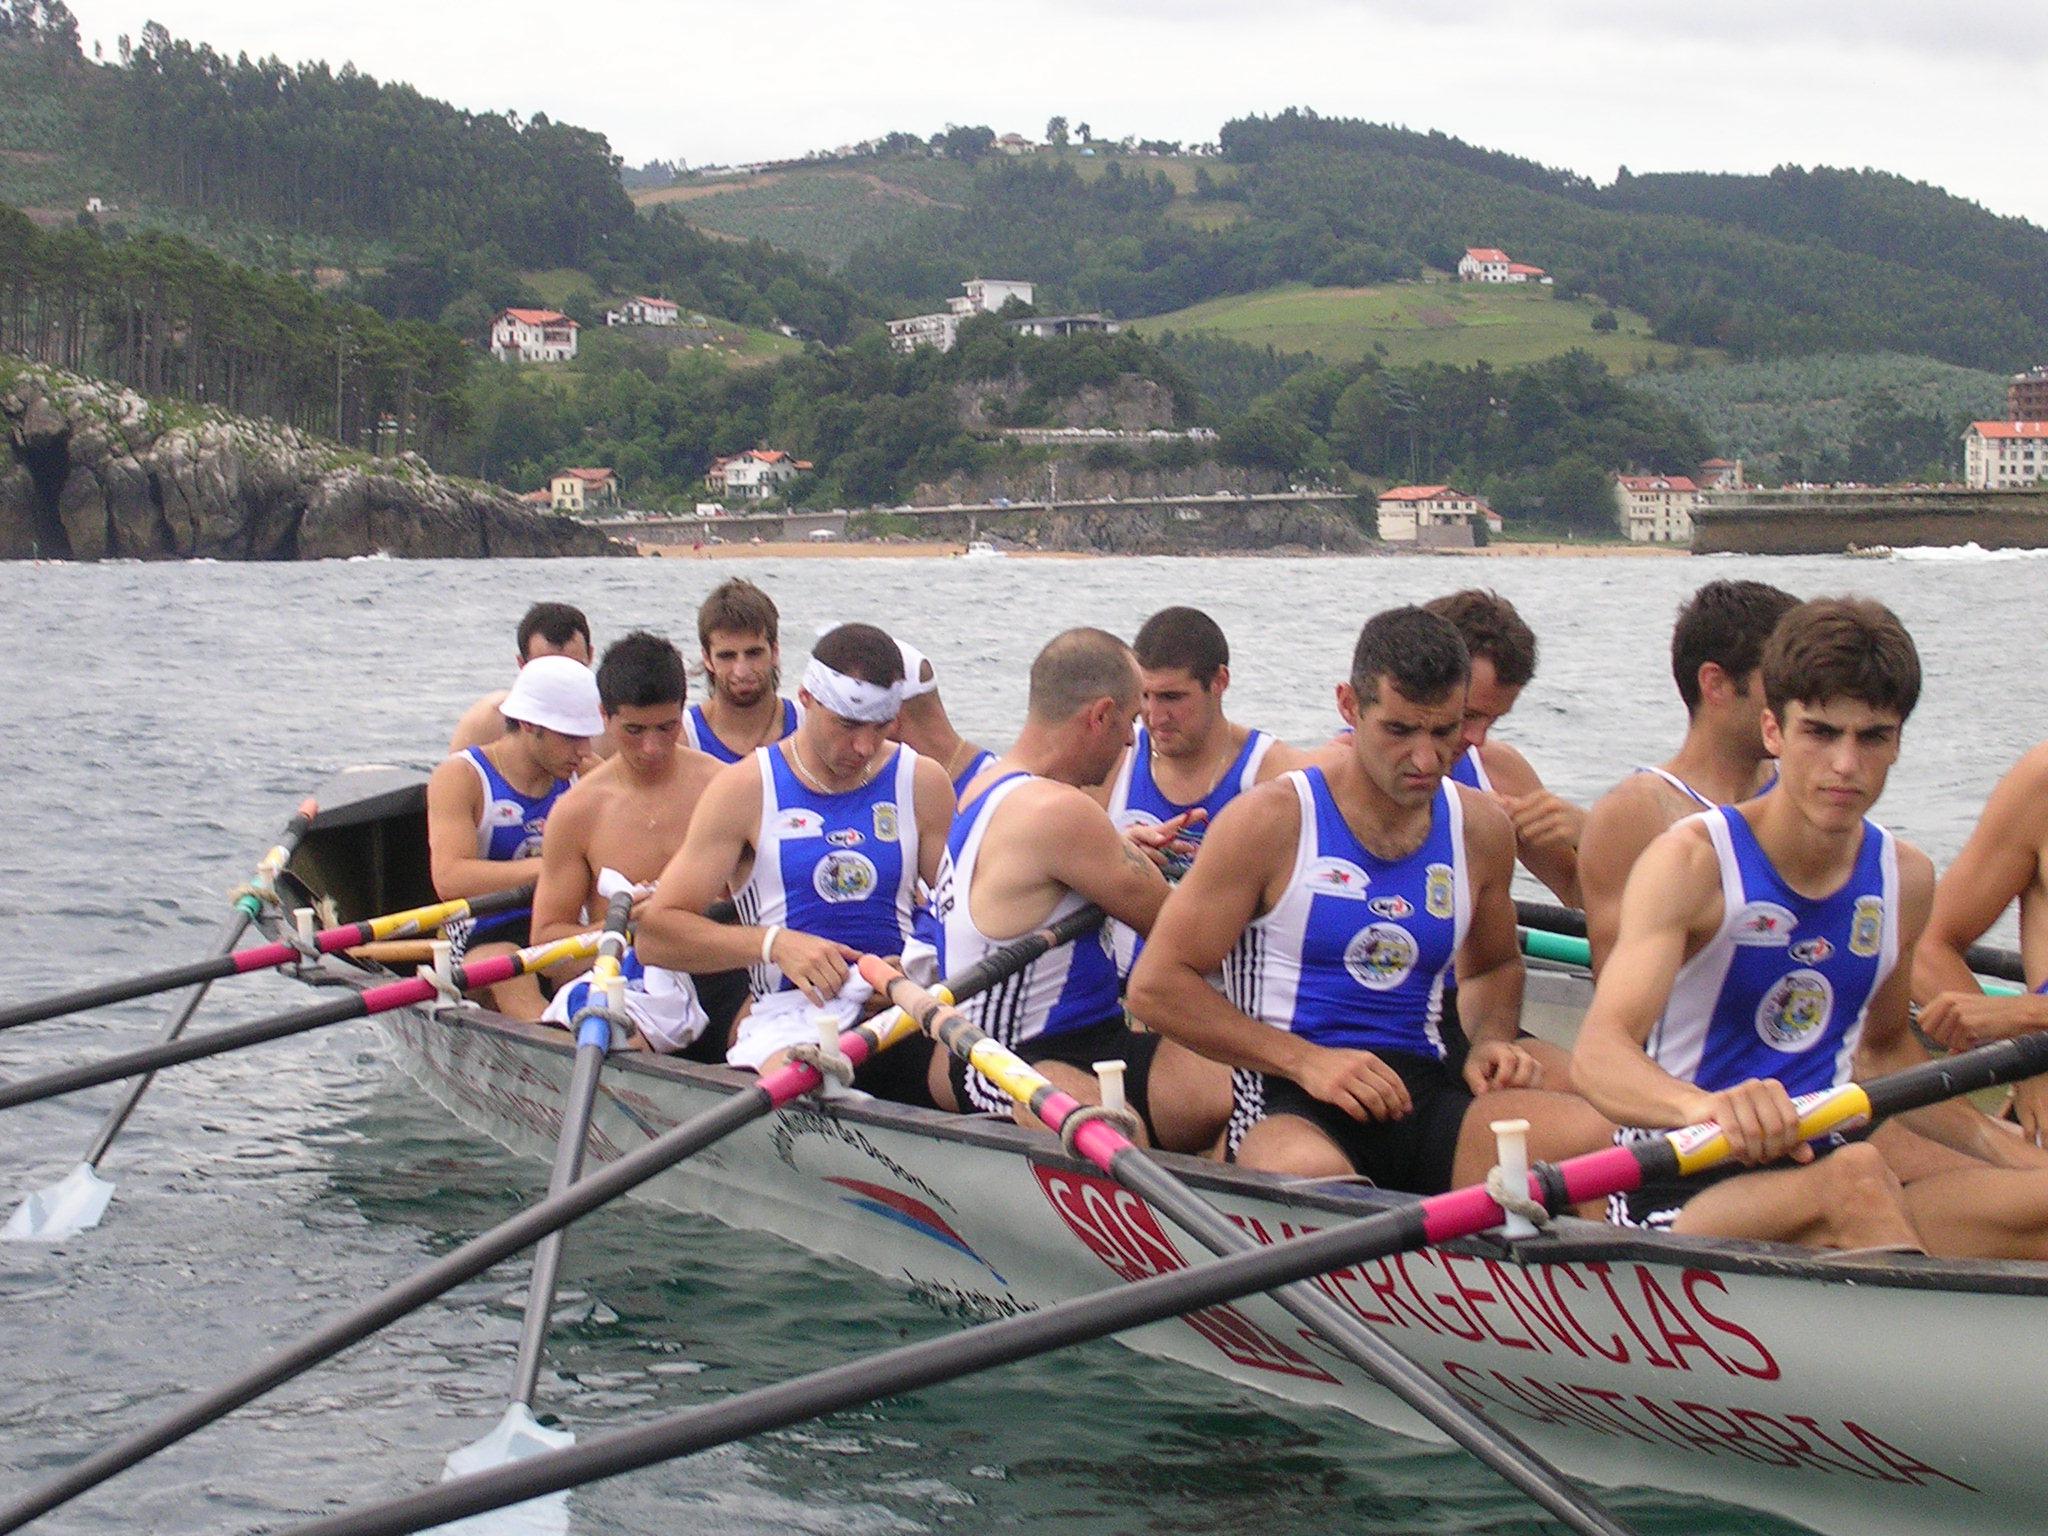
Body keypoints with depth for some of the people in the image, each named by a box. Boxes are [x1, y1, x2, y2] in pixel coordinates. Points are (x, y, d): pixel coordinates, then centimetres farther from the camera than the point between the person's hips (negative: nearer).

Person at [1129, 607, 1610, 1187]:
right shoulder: (1273, 819, -3)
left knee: (1584, 1133, -25)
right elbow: (1155, 985, -5)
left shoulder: (1481, 829, 12)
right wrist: (1306, 1061, -14)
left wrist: (1490, 1043, 9)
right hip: (1287, 1099, -5)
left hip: (1424, 1090, 5)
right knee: (1307, 1175, -42)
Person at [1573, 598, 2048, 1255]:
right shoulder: (1692, 861, -11)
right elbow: (1596, 1053, -26)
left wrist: (1995, 1144, 12)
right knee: (1853, 1177, -36)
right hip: (1678, 1189, -6)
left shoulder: (1905, 878, 7)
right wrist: (1703, 1107, -47)